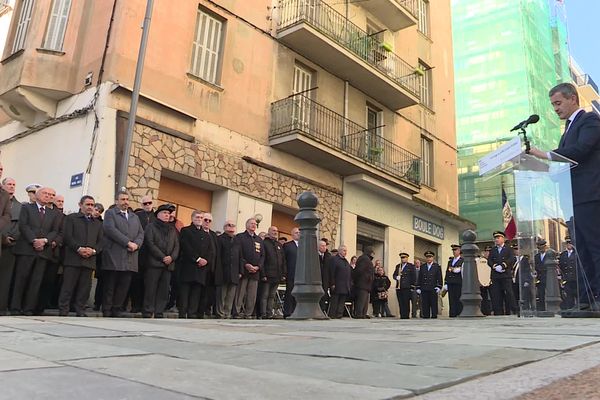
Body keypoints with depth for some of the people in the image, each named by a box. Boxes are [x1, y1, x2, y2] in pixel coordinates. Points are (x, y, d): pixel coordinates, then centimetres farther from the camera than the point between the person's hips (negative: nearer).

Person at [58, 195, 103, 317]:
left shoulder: (98, 223, 21)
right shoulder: (71, 218, 9)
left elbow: (100, 241, 14)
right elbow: (67, 236, -3)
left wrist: (93, 250, -6)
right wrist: (79, 248, -14)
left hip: (89, 260, 4)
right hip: (73, 258, -3)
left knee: (85, 287, 3)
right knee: (68, 286, -3)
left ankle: (80, 311, 9)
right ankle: (63, 311, 3)